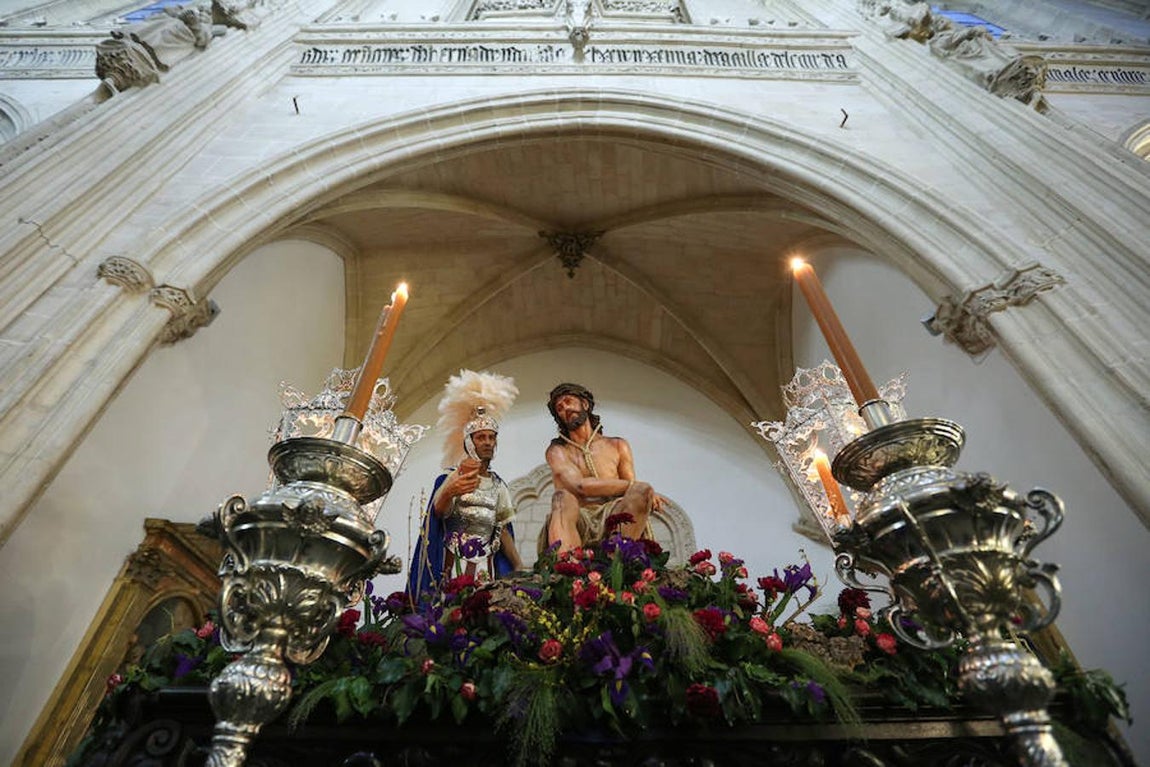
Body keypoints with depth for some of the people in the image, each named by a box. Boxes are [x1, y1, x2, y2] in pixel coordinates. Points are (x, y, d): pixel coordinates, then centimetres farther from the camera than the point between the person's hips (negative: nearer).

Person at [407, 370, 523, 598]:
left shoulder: (499, 485, 11)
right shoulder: (452, 476, -3)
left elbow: (503, 530, 12)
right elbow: (438, 509, -23)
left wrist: (519, 567, 2)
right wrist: (449, 491, -46)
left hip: (487, 565, 4)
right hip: (455, 562, -3)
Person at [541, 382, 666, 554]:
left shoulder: (617, 446, 19)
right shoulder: (557, 451, 10)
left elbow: (632, 489, 11)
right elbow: (580, 485, -8)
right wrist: (634, 485, -10)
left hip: (613, 519, 2)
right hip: (579, 522, -2)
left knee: (641, 492, -25)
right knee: (563, 497, -33)